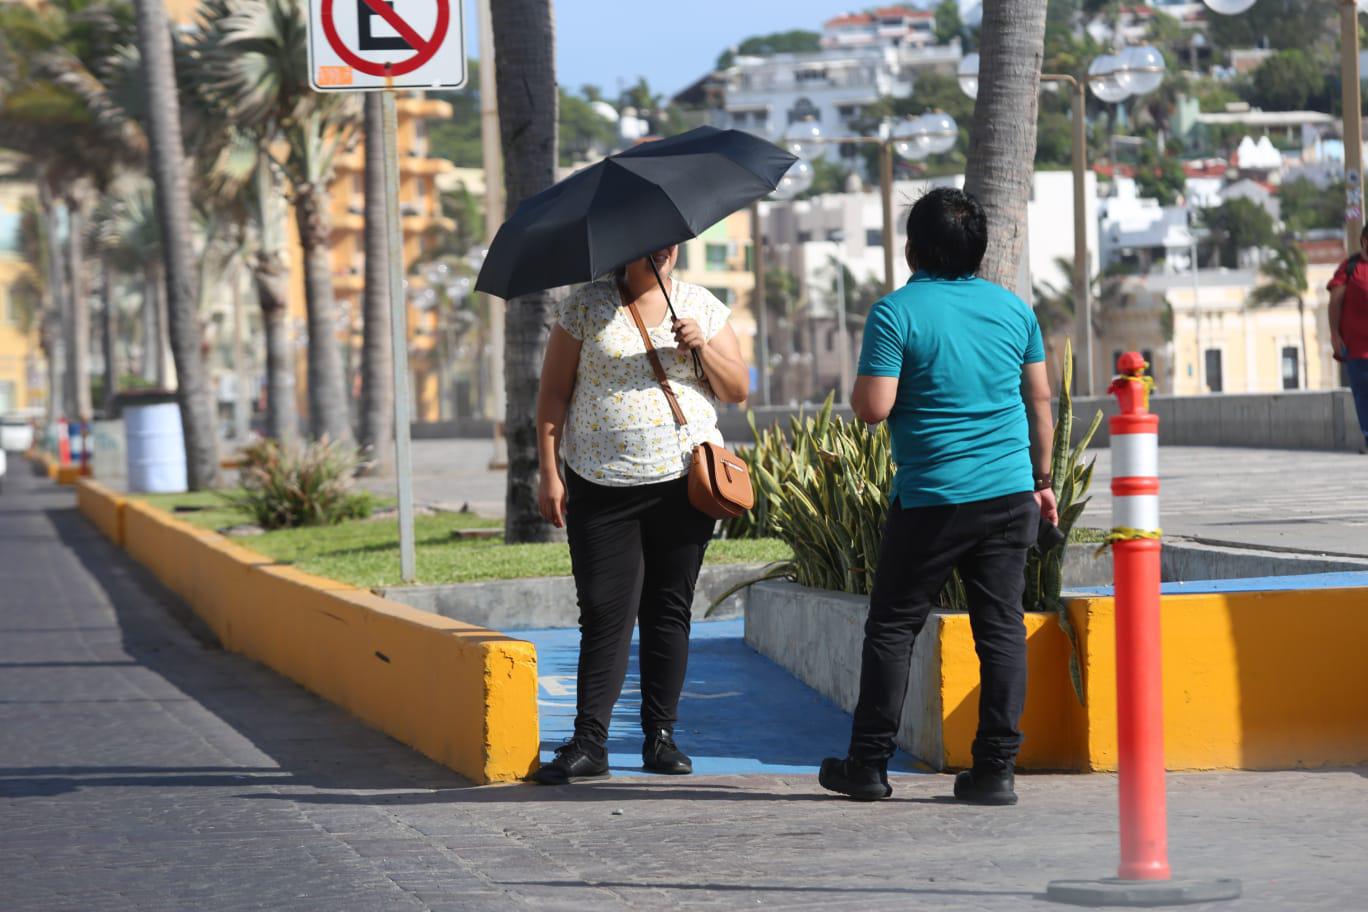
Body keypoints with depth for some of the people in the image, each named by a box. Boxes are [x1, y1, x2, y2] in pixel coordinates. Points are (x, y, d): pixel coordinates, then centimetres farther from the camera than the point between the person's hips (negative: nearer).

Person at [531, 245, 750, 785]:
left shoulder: (703, 308, 9)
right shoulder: (587, 306, 3)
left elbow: (737, 391, 9)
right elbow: (553, 392, 3)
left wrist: (702, 347, -10)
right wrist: (549, 473, -4)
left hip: (683, 480, 2)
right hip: (601, 486, -2)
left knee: (669, 610, 4)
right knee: (604, 612, -6)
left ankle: (660, 736, 11)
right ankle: (589, 744, -6)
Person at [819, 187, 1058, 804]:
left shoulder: (896, 312, -9)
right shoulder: (1012, 308, 7)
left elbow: (873, 408, -15)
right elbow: (1040, 400, 12)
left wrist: (857, 389, 8)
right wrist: (1042, 481, 21)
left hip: (930, 501, -4)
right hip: (1009, 496, 4)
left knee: (893, 625, 7)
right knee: (1002, 627, 5)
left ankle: (868, 765, 10)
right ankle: (995, 770, 3)